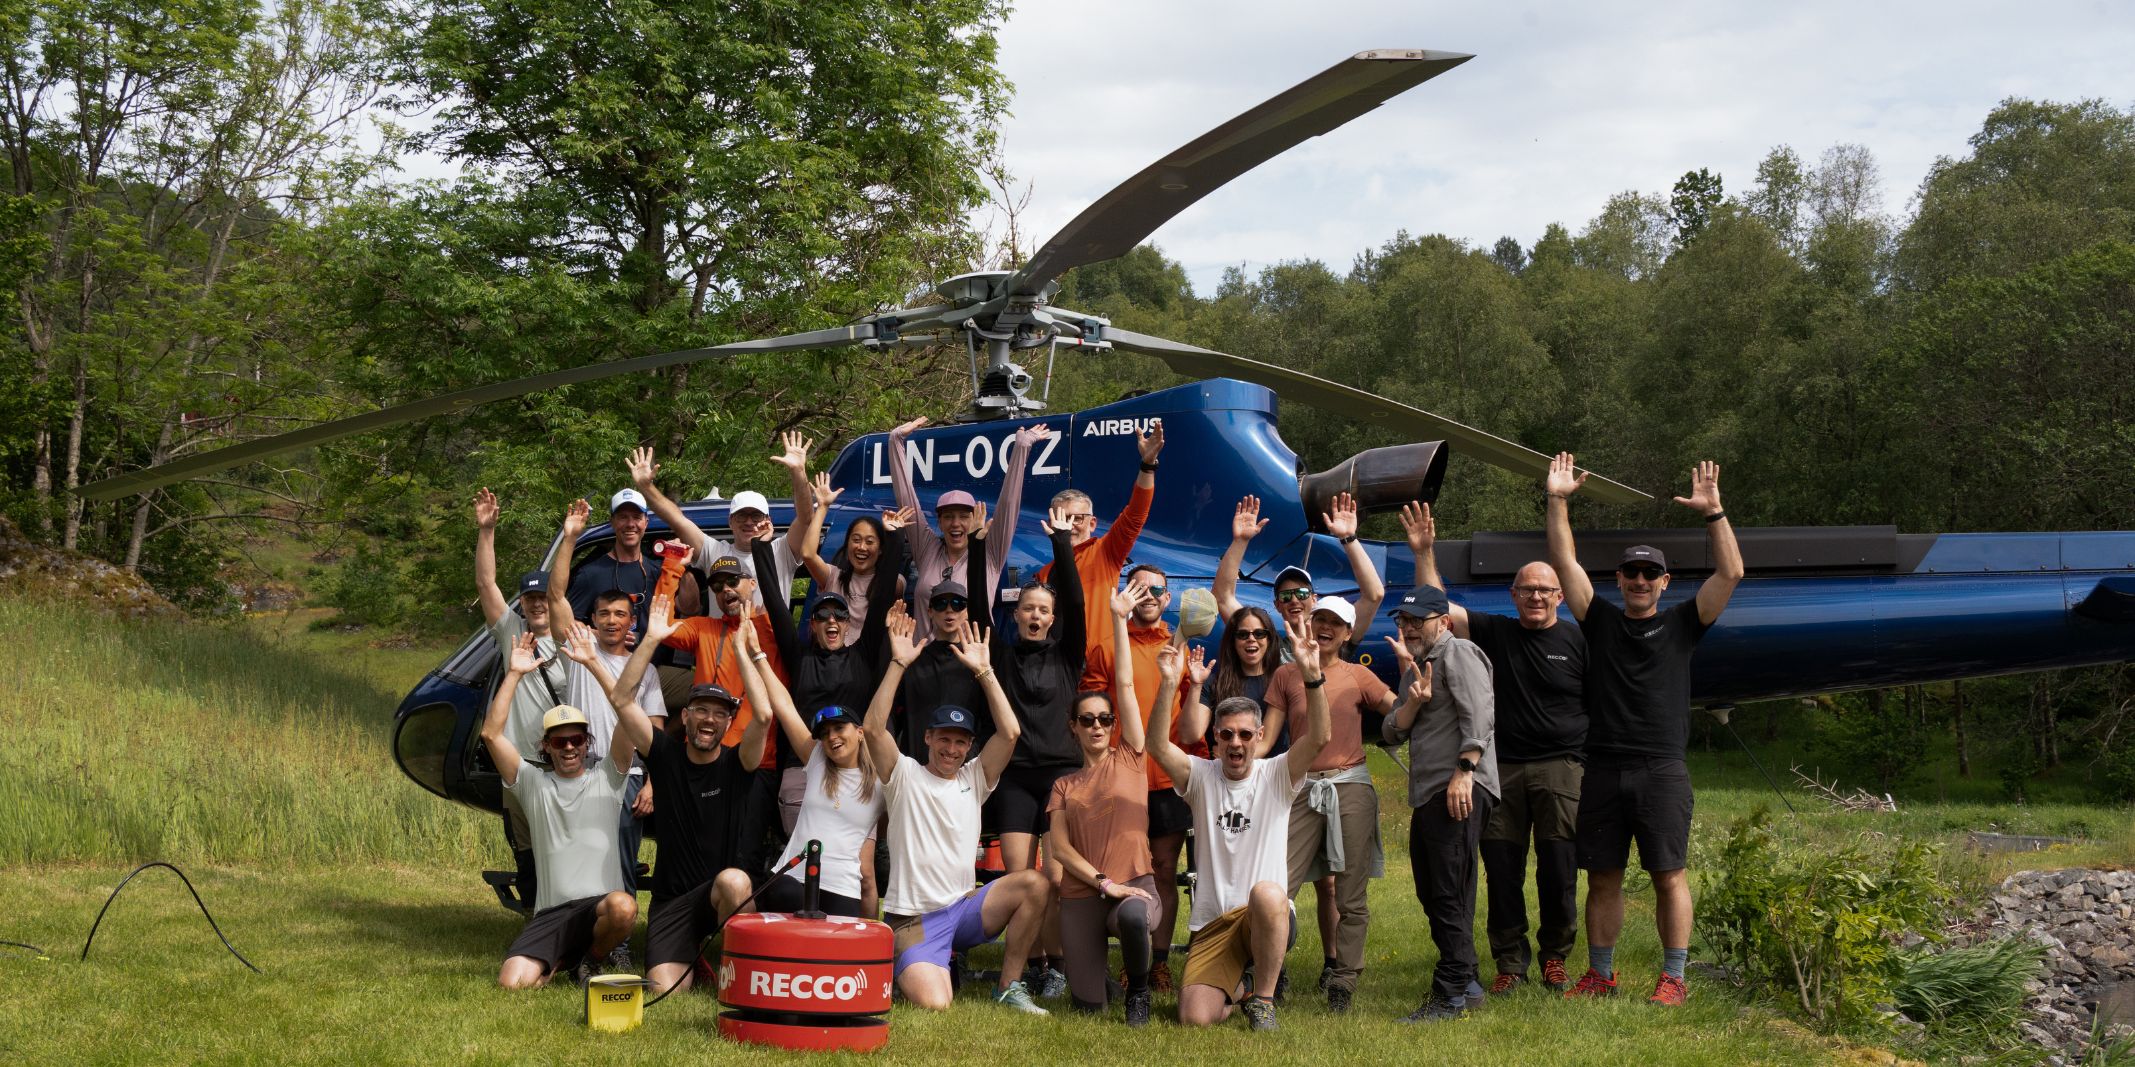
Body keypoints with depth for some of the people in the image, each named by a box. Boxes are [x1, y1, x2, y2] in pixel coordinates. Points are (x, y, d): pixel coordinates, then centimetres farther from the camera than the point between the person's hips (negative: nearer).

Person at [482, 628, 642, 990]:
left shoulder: (607, 776, 10)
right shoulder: (533, 781, 15)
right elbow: (491, 734, 4)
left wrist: (593, 663, -8)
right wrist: (514, 675, 1)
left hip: (600, 904, -2)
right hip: (551, 912, 2)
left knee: (623, 907, -38)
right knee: (513, 981, -21)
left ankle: (595, 956, -1)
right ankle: (567, 958, 15)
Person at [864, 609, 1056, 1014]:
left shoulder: (974, 778, 11)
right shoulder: (905, 775, 1)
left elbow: (1009, 732, -2)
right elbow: (874, 729, -15)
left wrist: (984, 671, -4)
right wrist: (898, 663, -18)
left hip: (964, 908, 4)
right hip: (915, 919, -4)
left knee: (1035, 884, -21)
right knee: (934, 1004, -26)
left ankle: (1009, 988, -6)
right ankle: (909, 968, 14)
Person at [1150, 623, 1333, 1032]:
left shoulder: (1276, 776, 3)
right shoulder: (1201, 776, 5)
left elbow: (1319, 737, -14)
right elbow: (1158, 746, -13)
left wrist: (1311, 675, -28)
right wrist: (1169, 685, -26)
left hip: (1268, 917, -2)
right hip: (1210, 923, 2)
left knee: (1266, 893, -40)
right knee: (1195, 1019, -15)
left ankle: (1262, 997, -15)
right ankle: (1232, 990, 25)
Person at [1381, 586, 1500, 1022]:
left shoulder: (1458, 654, -4)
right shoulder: (1417, 665, 24)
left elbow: (1480, 715, -18)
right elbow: (1391, 733, 13)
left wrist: (1465, 769, -26)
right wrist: (1413, 701, -5)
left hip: (1459, 789, -10)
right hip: (1427, 793, 10)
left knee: (1449, 894, -11)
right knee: (1431, 893, 14)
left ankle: (1452, 995, -10)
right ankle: (1465, 981, 23)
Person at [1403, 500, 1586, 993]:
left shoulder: (1578, 640, 5)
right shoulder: (1496, 634, 10)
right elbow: (1439, 607, 5)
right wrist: (1424, 553, -4)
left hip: (1561, 768, -2)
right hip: (1502, 768, 2)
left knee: (1559, 870, -2)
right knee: (1502, 870, 3)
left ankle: (1555, 957, 14)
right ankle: (1510, 960, 14)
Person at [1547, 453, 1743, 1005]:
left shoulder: (1682, 624, 8)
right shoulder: (1601, 621, 12)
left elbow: (1730, 572, -1)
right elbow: (1565, 564, 7)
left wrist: (1713, 512, -9)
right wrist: (1558, 503, 0)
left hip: (1662, 770, -2)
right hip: (1603, 769, 2)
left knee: (1669, 875, -3)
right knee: (1602, 877, 7)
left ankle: (1673, 978, 3)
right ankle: (1600, 975, 17)